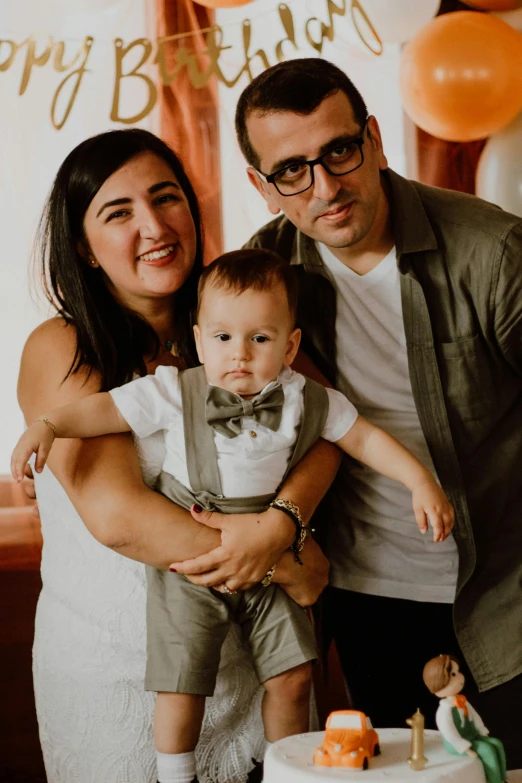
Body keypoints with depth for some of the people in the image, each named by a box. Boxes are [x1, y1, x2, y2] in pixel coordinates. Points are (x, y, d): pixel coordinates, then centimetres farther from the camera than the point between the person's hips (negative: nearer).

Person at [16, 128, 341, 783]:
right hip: (112, 672, -4)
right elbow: (116, 515, -23)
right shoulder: (60, 350, -13)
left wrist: (278, 523, -31)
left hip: (240, 651, 4)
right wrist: (287, 568, -19)